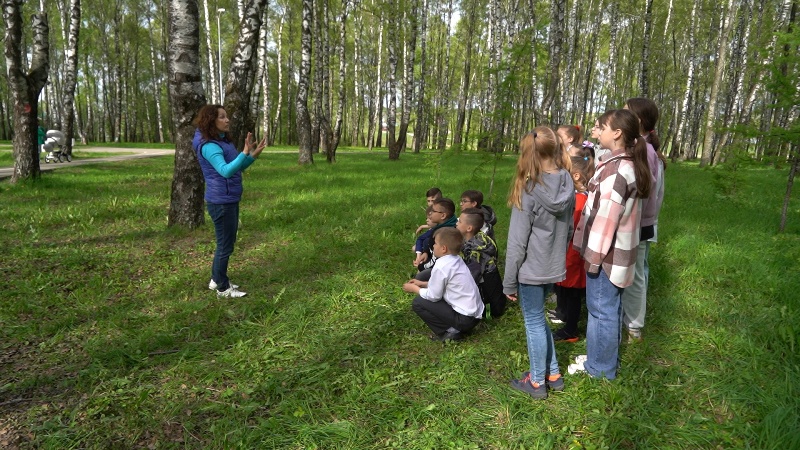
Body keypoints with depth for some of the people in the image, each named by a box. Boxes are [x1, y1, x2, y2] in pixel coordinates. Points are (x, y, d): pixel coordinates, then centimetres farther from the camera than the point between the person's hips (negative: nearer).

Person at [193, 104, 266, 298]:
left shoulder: (223, 141, 10)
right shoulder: (209, 146, -19)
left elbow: (238, 168, 15)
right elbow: (226, 171, -32)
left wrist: (252, 155, 0)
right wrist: (245, 153, -41)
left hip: (230, 200, 10)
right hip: (221, 202, -10)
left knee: (227, 242, 19)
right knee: (225, 245, 1)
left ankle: (216, 280, 34)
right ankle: (223, 288, 15)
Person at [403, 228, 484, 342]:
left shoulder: (441, 267, -19)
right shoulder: (457, 260, 7)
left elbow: (433, 296, -12)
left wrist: (414, 289, 4)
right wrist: (422, 284, 19)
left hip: (465, 319, -9)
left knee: (418, 302, -5)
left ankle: (448, 332, -3)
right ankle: (453, 328, 13)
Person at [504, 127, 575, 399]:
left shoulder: (528, 189, -21)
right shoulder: (567, 186, -3)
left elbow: (517, 243, -17)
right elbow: (568, 230, 8)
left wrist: (509, 282, -9)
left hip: (531, 270, -6)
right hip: (554, 267, 6)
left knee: (534, 323, 9)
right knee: (538, 320, 23)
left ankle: (537, 382, 25)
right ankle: (553, 374, 34)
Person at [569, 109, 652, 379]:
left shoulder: (615, 170, -21)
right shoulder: (629, 165, 10)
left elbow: (605, 218, -23)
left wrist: (594, 257, -18)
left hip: (606, 253, -10)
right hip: (616, 251, 10)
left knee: (601, 309, 3)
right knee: (610, 307, 20)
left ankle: (600, 369, 18)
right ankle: (606, 357, 35)